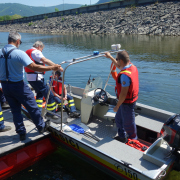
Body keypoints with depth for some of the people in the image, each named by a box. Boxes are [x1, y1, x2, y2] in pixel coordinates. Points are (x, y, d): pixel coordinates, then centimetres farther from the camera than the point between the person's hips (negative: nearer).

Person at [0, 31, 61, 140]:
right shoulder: (19, 53, -19)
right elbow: (34, 67, -25)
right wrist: (52, 68, -21)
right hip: (18, 85, -6)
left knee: (15, 109, 17)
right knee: (32, 106, 11)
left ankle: (21, 132, 25)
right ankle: (41, 126, 27)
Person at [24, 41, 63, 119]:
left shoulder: (28, 52, 20)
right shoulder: (35, 52, -11)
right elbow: (45, 60, -26)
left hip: (29, 77, 11)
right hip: (36, 78, -11)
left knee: (40, 93, 25)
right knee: (50, 95, -4)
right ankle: (50, 112, 3)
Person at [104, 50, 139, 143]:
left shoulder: (125, 75, -31)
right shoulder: (132, 67, -1)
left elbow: (123, 94, -29)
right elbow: (119, 66, 21)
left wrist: (117, 106, -16)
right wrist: (110, 57, 27)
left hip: (127, 103, -10)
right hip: (131, 100, 10)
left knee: (128, 124, 10)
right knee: (119, 119, 25)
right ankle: (122, 137, 42)